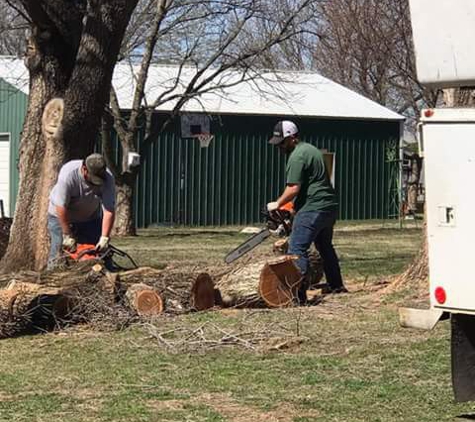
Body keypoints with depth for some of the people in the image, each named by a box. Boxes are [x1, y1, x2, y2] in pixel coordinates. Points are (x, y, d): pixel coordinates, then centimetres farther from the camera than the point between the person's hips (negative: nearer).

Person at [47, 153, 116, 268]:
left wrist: (104, 238, -34)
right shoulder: (68, 174, -35)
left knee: (99, 250, -4)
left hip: (90, 217, 3)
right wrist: (67, 236, -29)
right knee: (59, 249, -11)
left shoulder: (107, 178, -26)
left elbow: (109, 210, -27)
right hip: (61, 216, -3)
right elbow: (61, 207, -31)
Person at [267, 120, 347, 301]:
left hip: (313, 209, -10)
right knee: (325, 247, 24)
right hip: (330, 205, 10)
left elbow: (293, 188, -19)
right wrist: (292, 205, 20)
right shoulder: (311, 149, 18)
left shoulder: (297, 157, -13)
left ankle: (299, 293, -19)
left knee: (298, 249, -12)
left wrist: (277, 204, -4)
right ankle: (336, 285, 33)